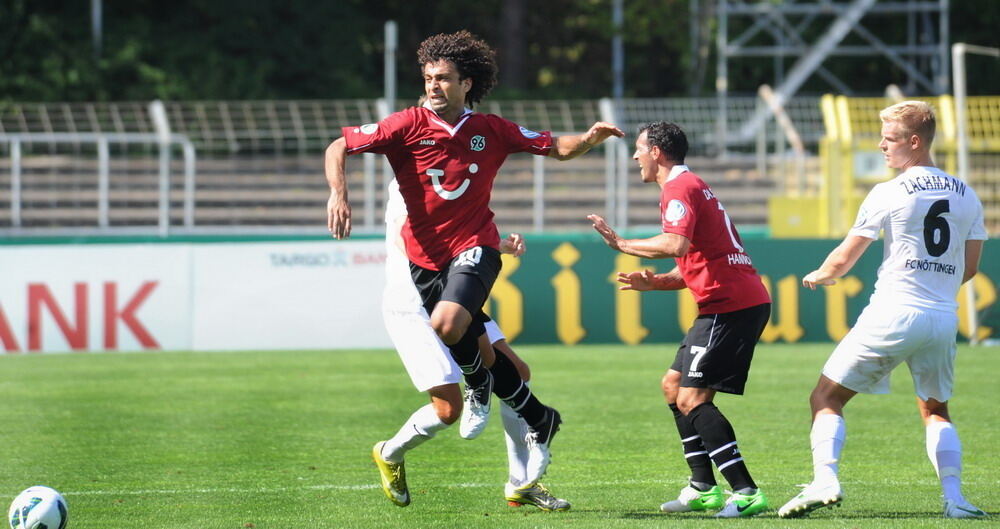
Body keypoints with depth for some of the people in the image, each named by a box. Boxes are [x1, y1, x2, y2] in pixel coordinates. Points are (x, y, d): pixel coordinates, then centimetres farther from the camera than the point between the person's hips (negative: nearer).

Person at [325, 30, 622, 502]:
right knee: (479, 352, 6)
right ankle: (540, 422, 27)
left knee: (447, 325, -29)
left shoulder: (492, 131, -1)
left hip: (474, 247, -2)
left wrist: (591, 138, -10)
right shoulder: (409, 126, -5)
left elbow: (558, 148, 10)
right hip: (425, 257, 2)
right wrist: (338, 192, -24)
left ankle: (479, 387, 0)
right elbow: (338, 148, -6)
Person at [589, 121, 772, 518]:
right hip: (738, 302, 11)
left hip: (731, 305, -11)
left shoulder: (679, 188, -9)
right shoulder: (689, 186, 25)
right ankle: (703, 488, 18)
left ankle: (746, 492, -19)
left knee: (691, 399, -14)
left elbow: (677, 244, -27)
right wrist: (653, 282, 9)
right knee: (673, 385, 18)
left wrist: (622, 244, -16)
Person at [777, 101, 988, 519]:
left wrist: (818, 277, 21)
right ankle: (954, 497, 6)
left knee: (826, 398, 3)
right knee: (935, 410, 22)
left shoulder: (889, 194, -5)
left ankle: (825, 480, -15)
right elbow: (969, 268, 15)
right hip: (944, 319, 5)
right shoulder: (966, 196, 9)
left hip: (893, 315, -5)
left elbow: (844, 258, 0)